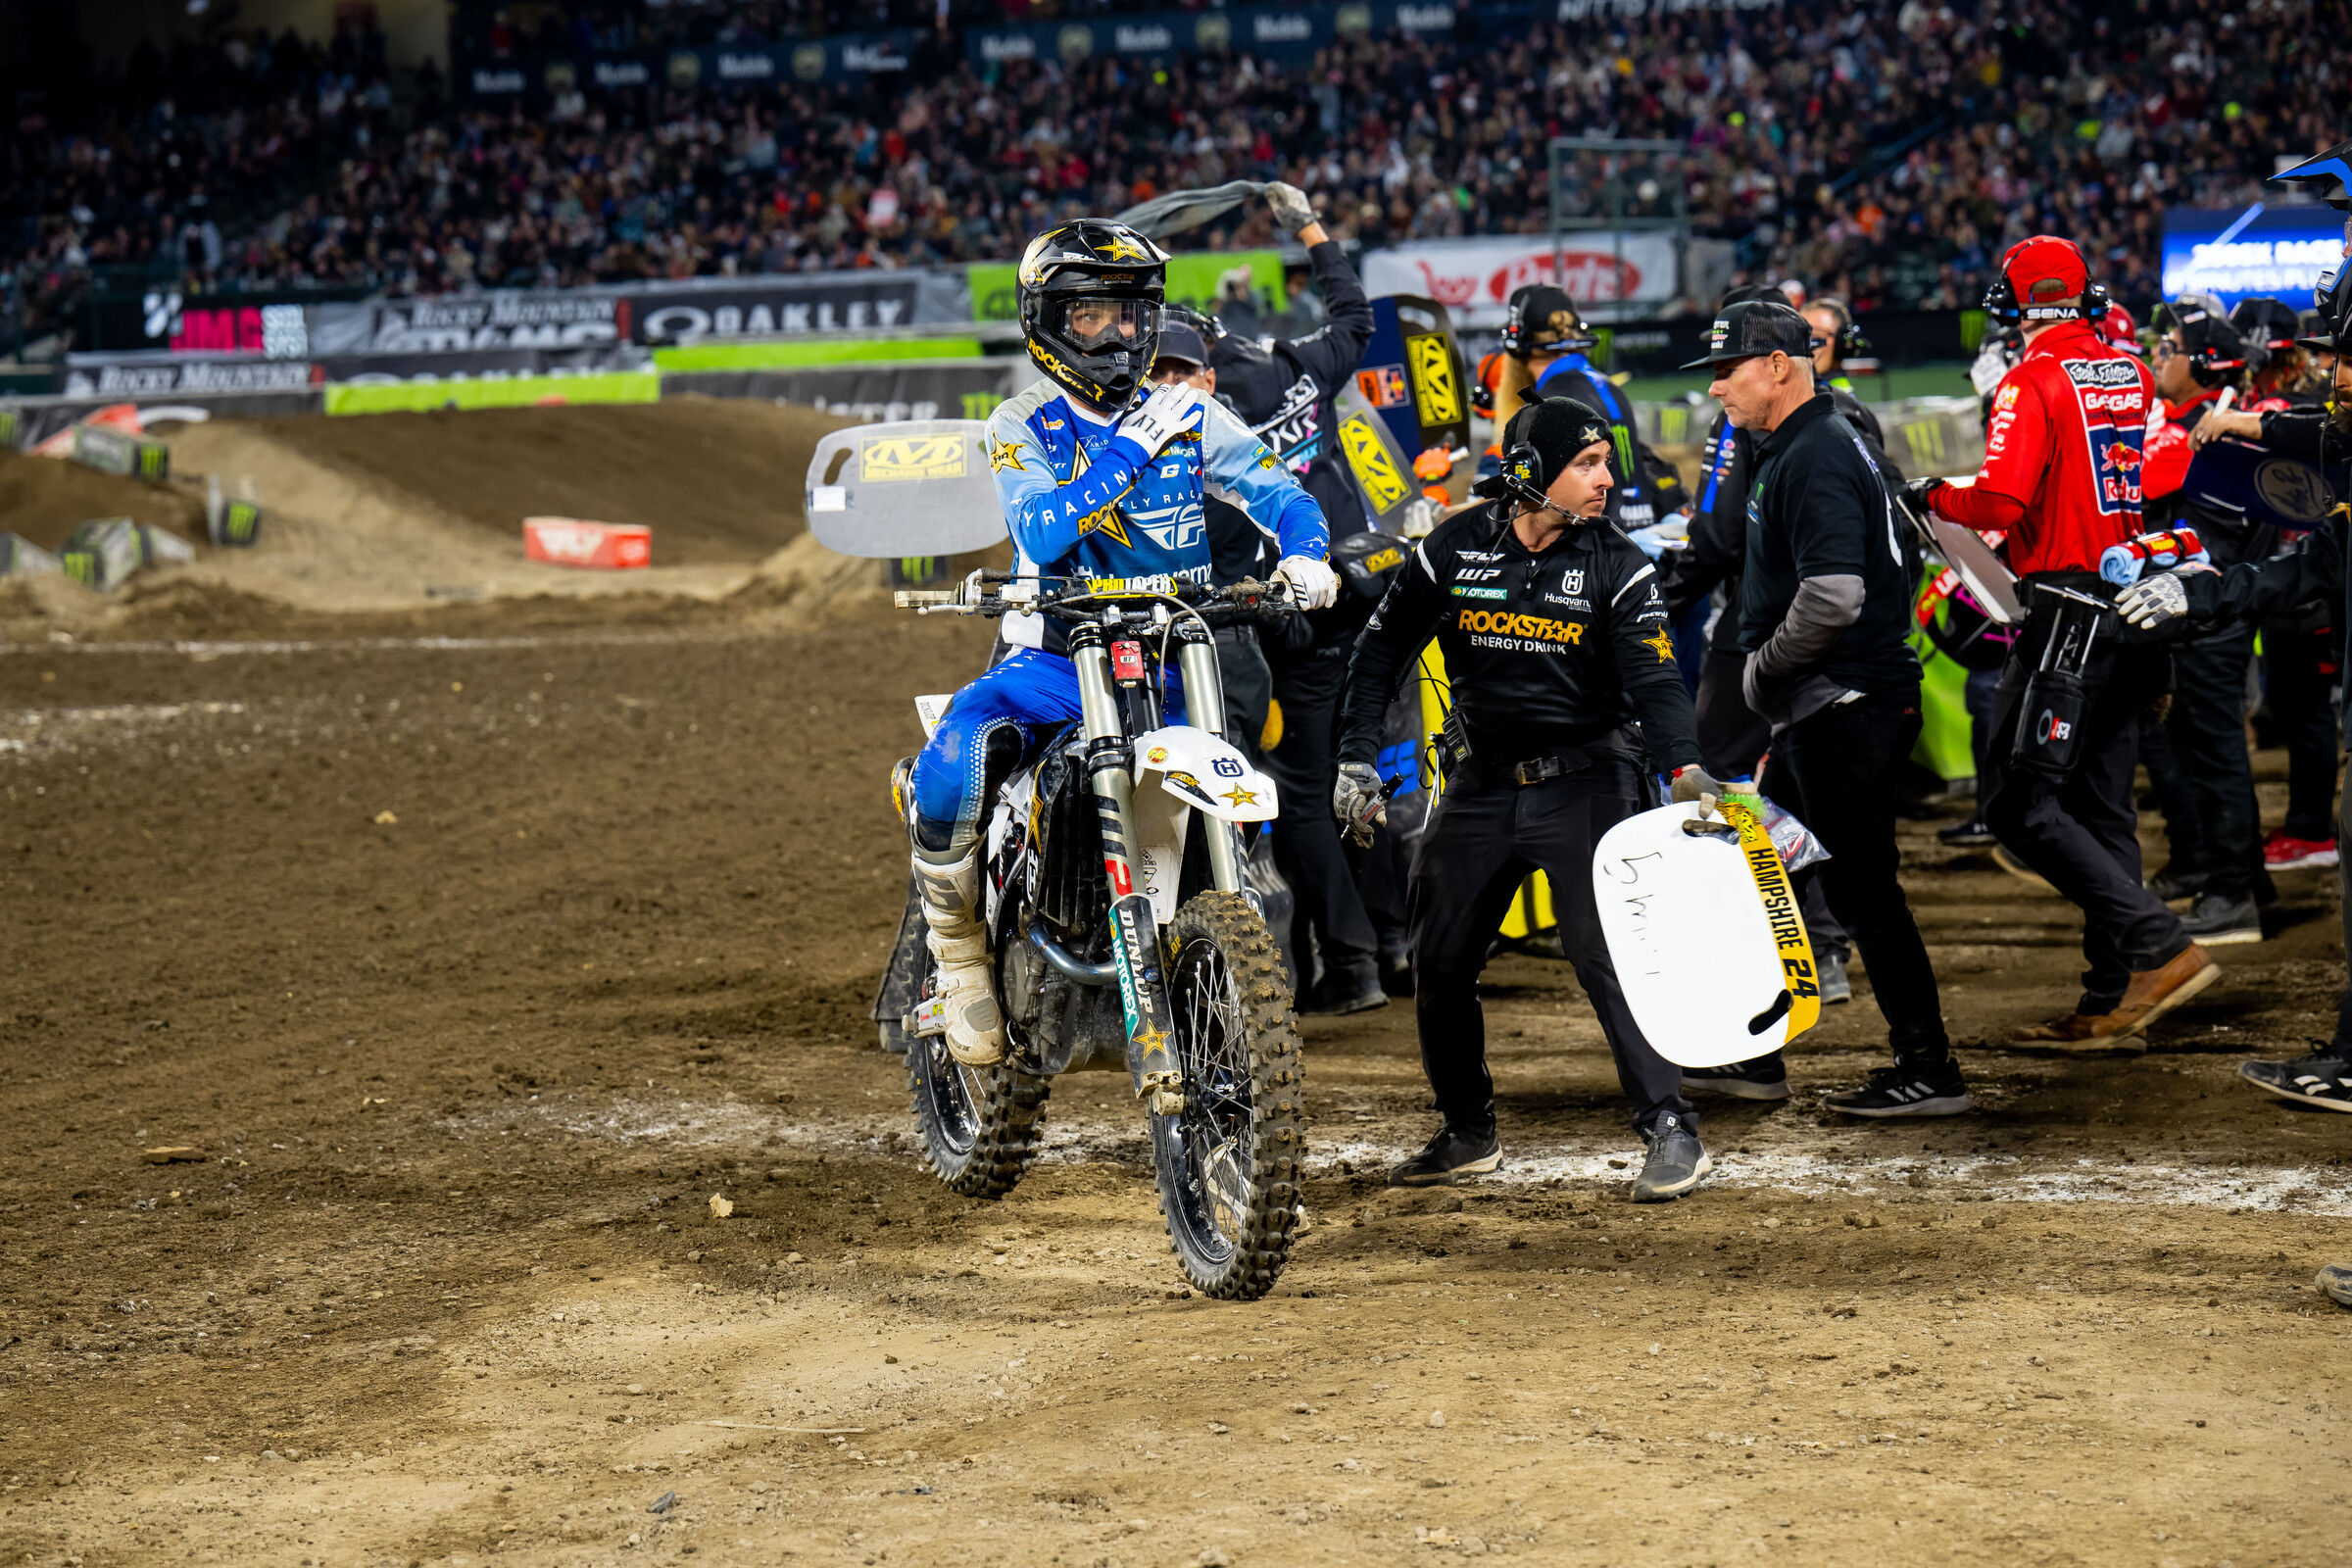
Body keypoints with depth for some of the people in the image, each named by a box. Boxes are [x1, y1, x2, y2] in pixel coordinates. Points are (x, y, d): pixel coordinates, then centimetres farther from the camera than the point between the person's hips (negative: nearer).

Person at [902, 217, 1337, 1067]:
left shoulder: (1193, 416, 7)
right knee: (950, 770, -29)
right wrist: (1134, 449, -21)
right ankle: (958, 941, -5)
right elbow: (1042, 532, -17)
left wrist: (1303, 552, -19)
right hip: (1054, 659, -2)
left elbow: (1281, 494, 3)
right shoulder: (1021, 427, 0)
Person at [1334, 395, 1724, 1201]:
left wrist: (1684, 768, -31)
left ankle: (1670, 1129, -13)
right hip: (1482, 784, 3)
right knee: (1437, 962, 8)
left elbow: (1654, 678, -13)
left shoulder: (1617, 567, -5)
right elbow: (1382, 649, 8)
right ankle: (1468, 1132, 25)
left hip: (1585, 780, -3)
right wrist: (1356, 759, 2)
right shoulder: (1455, 547, -1)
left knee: (1608, 950, -17)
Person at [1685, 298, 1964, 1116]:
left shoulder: (1817, 457, -18)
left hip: (1848, 704, -11)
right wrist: (1769, 682, 15)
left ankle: (1928, 1069, -2)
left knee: (1860, 885, -7)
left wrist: (1762, 671, -16)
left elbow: (1832, 595, -29)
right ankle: (1751, 1048, 27)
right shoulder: (1792, 448, 15)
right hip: (1821, 710, 11)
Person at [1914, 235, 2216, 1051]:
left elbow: (2000, 500, -21)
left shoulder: (2033, 381, -12)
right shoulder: (2130, 373, 10)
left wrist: (1932, 493, -3)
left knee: (2017, 803, -5)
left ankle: (2160, 947, -15)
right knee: (2102, 806, 13)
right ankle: (2112, 1003, 12)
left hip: (2065, 607, -8)